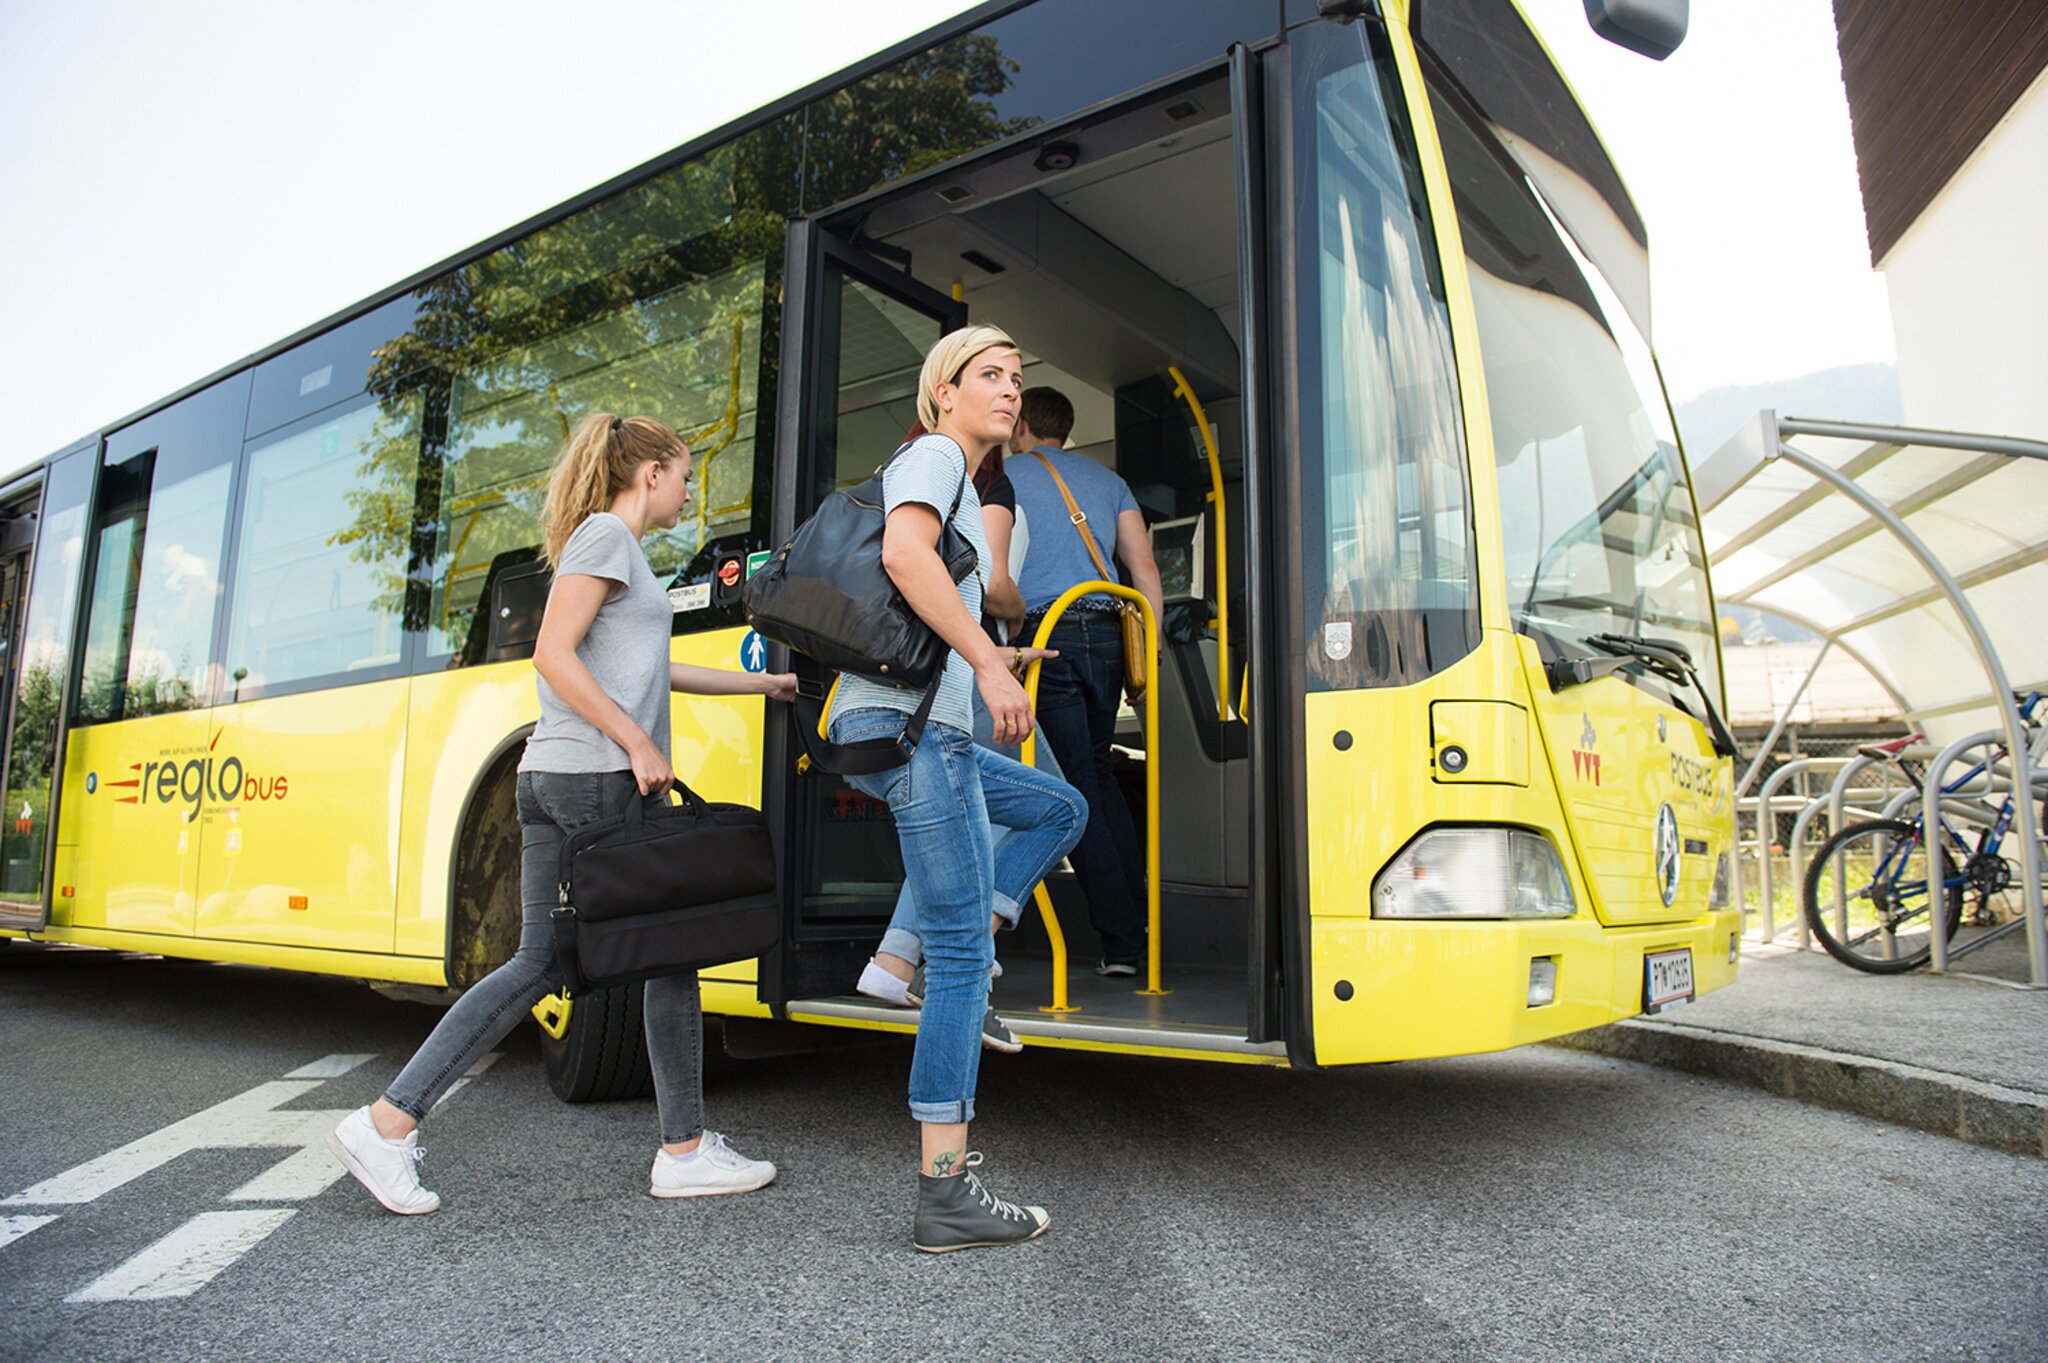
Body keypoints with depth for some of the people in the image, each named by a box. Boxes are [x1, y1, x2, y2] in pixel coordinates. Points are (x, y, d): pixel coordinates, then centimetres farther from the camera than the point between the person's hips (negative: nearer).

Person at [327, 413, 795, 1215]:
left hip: (552, 779, 10)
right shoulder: (606, 535, -5)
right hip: (600, 777, -10)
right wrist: (640, 745, -16)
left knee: (539, 964, 9)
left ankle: (388, 1122, 10)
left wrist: (764, 684, 35)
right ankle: (685, 1151, 12)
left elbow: (643, 672, 29)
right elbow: (553, 655, -16)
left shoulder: (615, 546, 23)